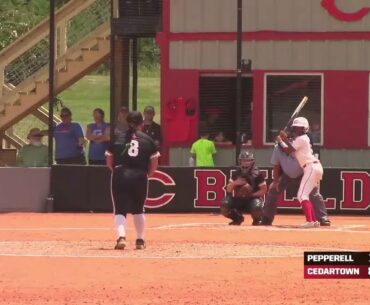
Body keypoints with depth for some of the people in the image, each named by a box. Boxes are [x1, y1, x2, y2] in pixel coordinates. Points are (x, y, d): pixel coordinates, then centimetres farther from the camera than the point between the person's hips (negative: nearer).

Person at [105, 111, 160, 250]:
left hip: (120, 176, -1)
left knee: (120, 210, 0)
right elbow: (154, 164, 5)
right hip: (140, 177, 1)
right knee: (138, 209, 20)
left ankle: (121, 237, -22)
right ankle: (140, 240, 24)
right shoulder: (148, 140, 6)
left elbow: (109, 162, 5)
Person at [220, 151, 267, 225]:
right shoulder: (236, 174, 3)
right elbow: (228, 190, 2)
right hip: (239, 200, 3)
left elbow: (264, 190, -6)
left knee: (256, 208, -38)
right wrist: (234, 183, -18)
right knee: (224, 206, -23)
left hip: (253, 198, -3)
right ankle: (237, 218, 10)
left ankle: (257, 220, 2)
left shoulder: (257, 174, -7)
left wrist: (252, 194, -20)